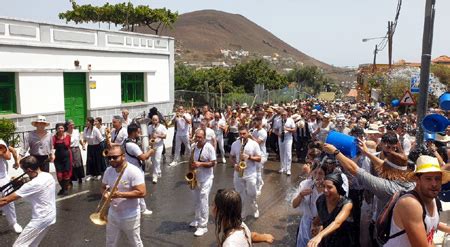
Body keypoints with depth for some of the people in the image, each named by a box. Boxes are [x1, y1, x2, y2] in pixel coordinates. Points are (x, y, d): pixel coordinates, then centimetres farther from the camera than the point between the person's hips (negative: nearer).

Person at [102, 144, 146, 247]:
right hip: (113, 215, 6)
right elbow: (103, 187, 12)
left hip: (130, 217, -6)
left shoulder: (134, 172, -23)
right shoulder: (108, 171, -3)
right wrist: (105, 193, -12)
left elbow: (142, 193, -27)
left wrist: (121, 194, -29)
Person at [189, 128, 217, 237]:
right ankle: (198, 220, 36)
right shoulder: (193, 146, 1)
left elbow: (213, 163, -15)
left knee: (203, 202, -4)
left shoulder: (209, 147, -16)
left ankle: (203, 226, 4)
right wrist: (191, 166, -6)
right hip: (195, 177, 6)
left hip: (206, 178, -6)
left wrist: (200, 164, -27)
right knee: (196, 201, 19)